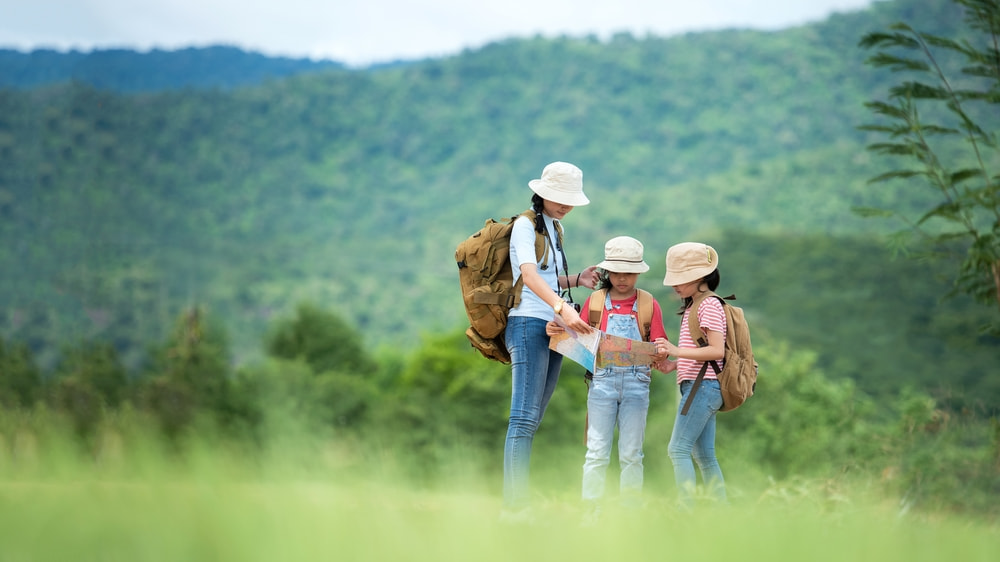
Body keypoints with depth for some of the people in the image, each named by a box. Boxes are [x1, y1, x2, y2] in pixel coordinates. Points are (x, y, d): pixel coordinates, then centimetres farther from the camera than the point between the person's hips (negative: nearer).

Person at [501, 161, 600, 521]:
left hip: (553, 329, 9)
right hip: (528, 323, -9)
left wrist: (574, 280, 8)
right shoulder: (526, 225, -5)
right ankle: (514, 505, -19)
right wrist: (562, 307, -35)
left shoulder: (555, 229, 21)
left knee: (532, 420, 5)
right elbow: (529, 275, -21)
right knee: (524, 418, -15)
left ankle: (519, 501, 4)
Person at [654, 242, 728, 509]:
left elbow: (717, 350, -19)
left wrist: (677, 351, -25)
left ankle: (685, 510, -15)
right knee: (704, 455, 10)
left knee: (678, 449, -13)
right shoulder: (692, 307, 19)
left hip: (703, 386, -10)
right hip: (701, 388, 10)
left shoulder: (710, 305, -10)